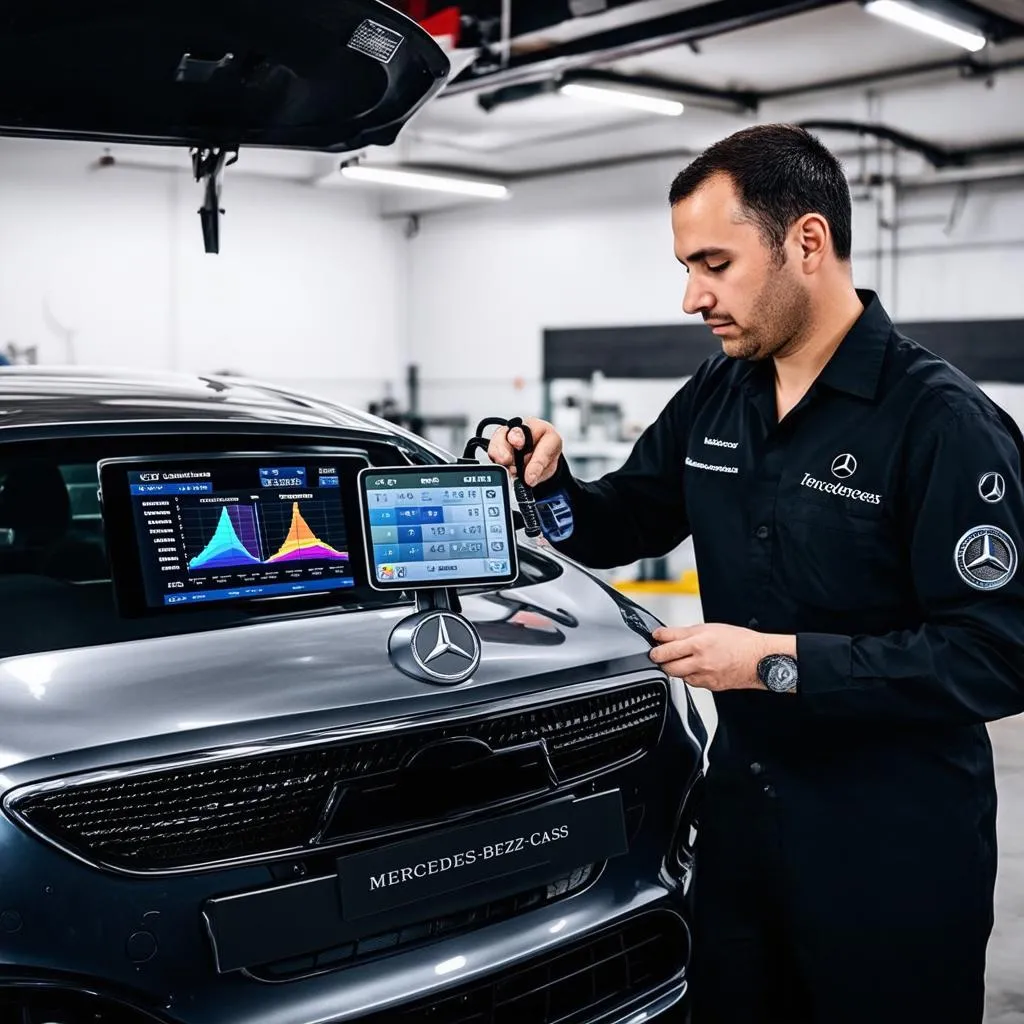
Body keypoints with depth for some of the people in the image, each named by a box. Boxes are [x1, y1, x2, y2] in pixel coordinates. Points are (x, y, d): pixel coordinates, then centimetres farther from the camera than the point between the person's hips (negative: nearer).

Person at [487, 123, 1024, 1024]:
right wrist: (552, 485, -7)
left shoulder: (943, 423, -19)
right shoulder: (715, 398, 3)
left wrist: (781, 661, -25)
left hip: (895, 850, -6)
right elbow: (625, 523, 15)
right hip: (742, 810, 7)